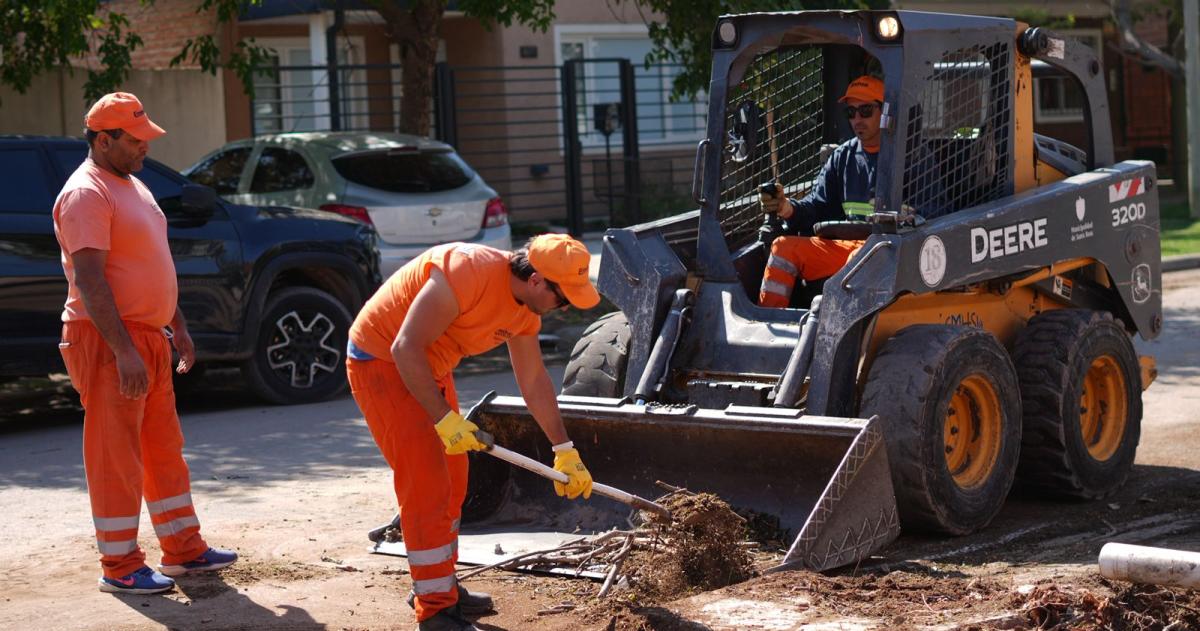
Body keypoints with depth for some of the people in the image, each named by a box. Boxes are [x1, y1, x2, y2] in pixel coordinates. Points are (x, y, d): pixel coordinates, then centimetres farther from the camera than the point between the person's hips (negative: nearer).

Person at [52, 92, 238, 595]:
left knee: (165, 450, 15)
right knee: (115, 457, -3)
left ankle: (184, 549, 24)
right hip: (108, 344, -10)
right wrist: (125, 351, -27)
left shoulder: (132, 186, 16)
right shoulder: (86, 194, -16)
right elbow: (88, 280, -23)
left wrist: (178, 327, 22)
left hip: (147, 337, 10)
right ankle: (120, 567, 4)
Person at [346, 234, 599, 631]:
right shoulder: (467, 274, -31)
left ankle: (438, 585, 31)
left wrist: (565, 451, 10)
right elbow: (405, 348, -32)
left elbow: (534, 382, 10)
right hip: (381, 361, -10)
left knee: (452, 480, 16)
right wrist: (446, 419, -30)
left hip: (428, 369, 10)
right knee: (425, 485, -12)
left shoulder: (527, 310, -3)